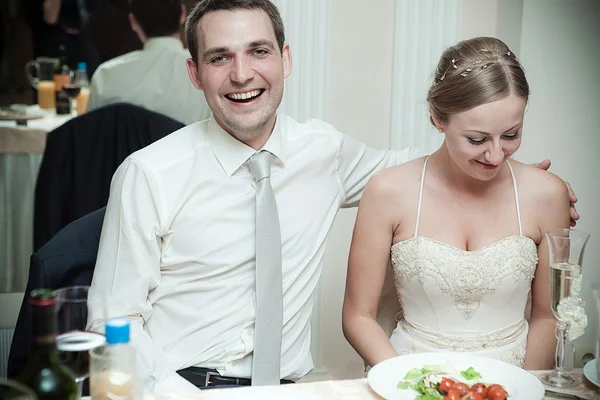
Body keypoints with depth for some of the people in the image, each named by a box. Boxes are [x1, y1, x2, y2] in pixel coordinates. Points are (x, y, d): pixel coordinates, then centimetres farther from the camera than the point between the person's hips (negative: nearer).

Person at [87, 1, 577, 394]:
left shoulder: (325, 151, 5)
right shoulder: (148, 175, -6)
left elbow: (395, 164, 26)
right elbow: (114, 323, -4)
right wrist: (178, 393, -20)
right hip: (179, 384, -4)